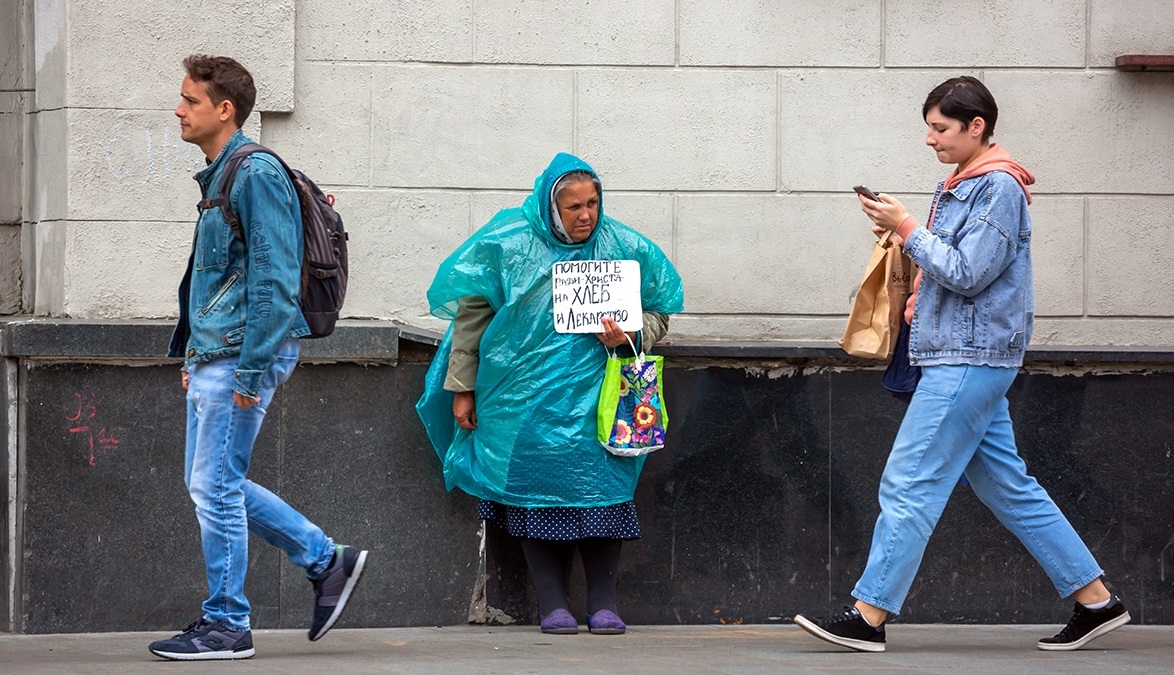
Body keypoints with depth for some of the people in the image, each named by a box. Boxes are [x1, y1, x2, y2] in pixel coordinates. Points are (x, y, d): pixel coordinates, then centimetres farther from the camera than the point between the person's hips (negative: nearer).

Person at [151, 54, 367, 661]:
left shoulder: (256, 175, -14)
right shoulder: (217, 176, 16)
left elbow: (274, 279, -19)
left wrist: (251, 368, -22)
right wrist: (190, 353, 22)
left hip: (241, 356, -10)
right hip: (211, 355, 10)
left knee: (215, 486, -6)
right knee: (209, 482, 13)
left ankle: (225, 625, 3)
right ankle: (327, 561, 21)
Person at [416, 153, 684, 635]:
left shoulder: (623, 248, 5)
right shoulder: (508, 245, 0)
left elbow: (658, 311, 14)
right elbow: (471, 314, 5)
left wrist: (629, 336, -9)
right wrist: (462, 388, 4)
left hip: (596, 397, 1)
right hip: (527, 395, -1)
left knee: (602, 488, -8)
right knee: (538, 491, -3)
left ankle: (603, 603, 0)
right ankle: (552, 604, 3)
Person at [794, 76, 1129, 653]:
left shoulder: (998, 188, -13)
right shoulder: (963, 186, 17)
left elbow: (968, 274, -19)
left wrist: (906, 230, -15)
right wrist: (920, 299, 9)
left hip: (970, 360, -10)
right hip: (960, 358, 10)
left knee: (910, 485, -9)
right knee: (1008, 487, 10)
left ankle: (869, 616, -8)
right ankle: (1095, 600, 12)